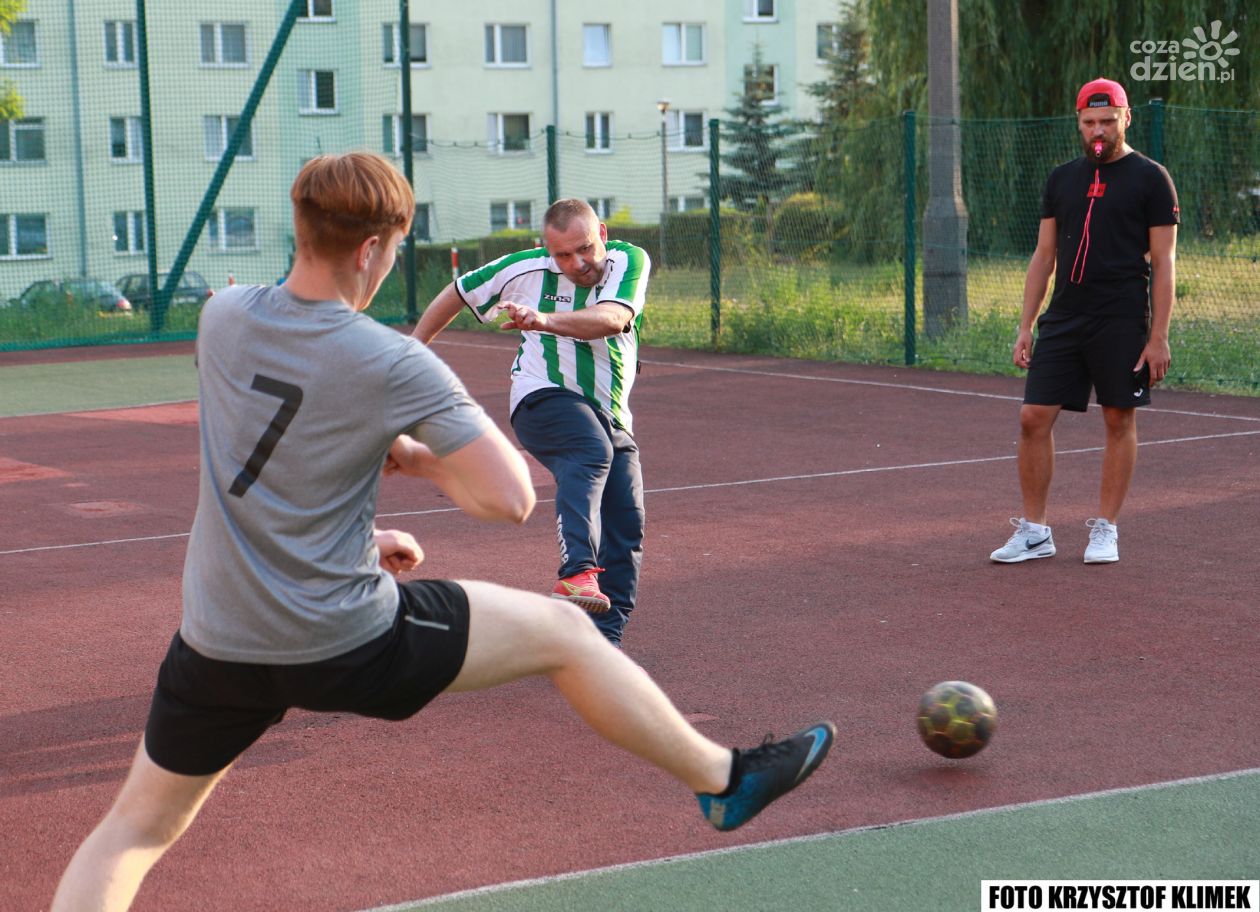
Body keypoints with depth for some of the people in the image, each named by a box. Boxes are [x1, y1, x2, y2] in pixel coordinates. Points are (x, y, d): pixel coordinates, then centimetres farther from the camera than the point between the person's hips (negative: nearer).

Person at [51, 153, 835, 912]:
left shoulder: (222, 317, -2)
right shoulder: (394, 365, -18)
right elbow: (510, 498, -18)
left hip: (217, 646, 5)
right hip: (344, 644, -4)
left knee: (137, 827, 18)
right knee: (565, 632, 12)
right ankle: (723, 779, 26)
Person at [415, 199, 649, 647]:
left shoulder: (630, 261, -4)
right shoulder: (527, 269, -3)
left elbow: (612, 319, -25)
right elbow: (456, 294, 13)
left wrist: (546, 320, -41)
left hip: (611, 420, 4)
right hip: (544, 398, -4)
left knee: (626, 526, -5)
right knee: (591, 453, -36)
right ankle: (576, 572, -55)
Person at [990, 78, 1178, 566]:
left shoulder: (1151, 179, -2)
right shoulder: (1062, 179, 12)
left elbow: (1163, 262, -5)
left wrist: (1159, 336, -11)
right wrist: (1026, 325, 8)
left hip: (1122, 324, -4)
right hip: (1063, 319, 4)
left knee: (1119, 421, 3)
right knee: (1034, 418, -2)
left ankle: (1105, 529, 15)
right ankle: (1034, 531, 7)